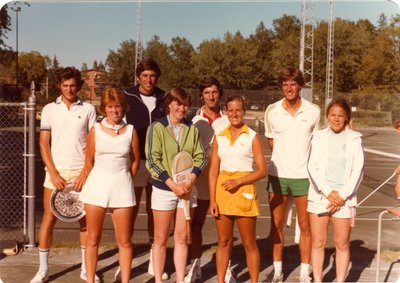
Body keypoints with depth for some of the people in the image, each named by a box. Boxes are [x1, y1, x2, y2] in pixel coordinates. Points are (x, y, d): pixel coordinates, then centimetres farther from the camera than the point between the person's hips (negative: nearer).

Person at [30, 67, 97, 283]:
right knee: (49, 219, 2)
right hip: (55, 171, 0)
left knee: (85, 220, 4)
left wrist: (85, 172, -8)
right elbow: (43, 143, 2)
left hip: (81, 171, 0)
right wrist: (53, 173, -7)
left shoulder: (88, 110, 4)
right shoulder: (49, 109, 5)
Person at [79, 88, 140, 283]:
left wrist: (122, 181, 11)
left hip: (122, 186, 0)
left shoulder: (131, 131, 2)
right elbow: (89, 162, 8)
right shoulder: (95, 130, 2)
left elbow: (135, 161, 10)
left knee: (124, 241, 4)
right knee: (93, 240, 6)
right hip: (97, 186, 0)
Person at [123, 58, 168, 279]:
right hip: (135, 161, -2)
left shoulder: (164, 99, 7)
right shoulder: (127, 98, 0)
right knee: (131, 210, 2)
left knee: (155, 211, 10)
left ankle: (154, 260, 21)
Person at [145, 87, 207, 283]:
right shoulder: (157, 128, -5)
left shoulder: (192, 129, 6)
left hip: (186, 190, 3)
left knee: (182, 238, 9)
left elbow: (200, 157, 5)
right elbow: (152, 160, -10)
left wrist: (190, 179, -13)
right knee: (161, 239, 5)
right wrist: (172, 184, -17)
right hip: (163, 189, -3)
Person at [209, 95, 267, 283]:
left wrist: (238, 181, -15)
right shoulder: (219, 137, 7)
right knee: (223, 241, 10)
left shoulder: (252, 137, -1)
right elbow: (213, 170, 5)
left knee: (249, 243, 5)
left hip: (244, 190, -3)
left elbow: (262, 170, -4)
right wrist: (212, 199, -3)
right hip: (222, 191, 3)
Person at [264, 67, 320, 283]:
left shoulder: (313, 111, -4)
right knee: (276, 224, 9)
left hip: (303, 175, -1)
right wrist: (283, 158, 6)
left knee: (305, 226, 5)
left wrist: (301, 160, 4)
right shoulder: (271, 111, -1)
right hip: (277, 174, 2)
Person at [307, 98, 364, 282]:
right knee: (318, 242, 4)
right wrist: (328, 193, -9)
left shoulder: (354, 139, 3)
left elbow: (357, 171, 0)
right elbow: (312, 167, -1)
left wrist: (342, 195, -8)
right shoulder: (319, 136, 4)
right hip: (319, 196, 1)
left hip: (344, 198, -1)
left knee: (342, 244, 3)